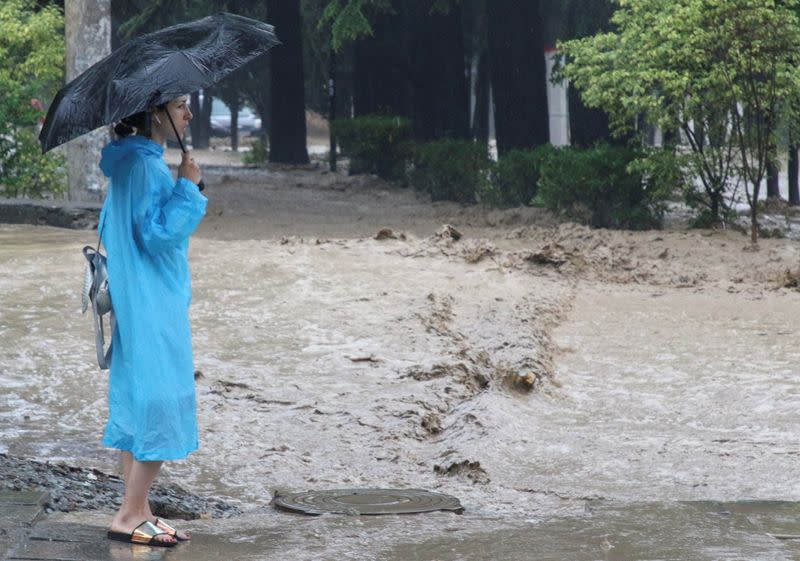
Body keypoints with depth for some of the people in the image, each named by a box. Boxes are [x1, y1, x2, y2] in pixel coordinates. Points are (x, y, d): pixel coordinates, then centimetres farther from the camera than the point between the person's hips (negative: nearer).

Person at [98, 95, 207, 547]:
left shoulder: (134, 161, 14)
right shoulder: (145, 165, -18)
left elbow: (110, 228, 22)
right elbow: (158, 234, -22)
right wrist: (188, 187, -18)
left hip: (137, 303, 11)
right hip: (153, 305, -11)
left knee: (138, 403, 13)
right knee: (161, 407, -6)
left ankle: (137, 510, 18)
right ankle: (131, 516, -3)